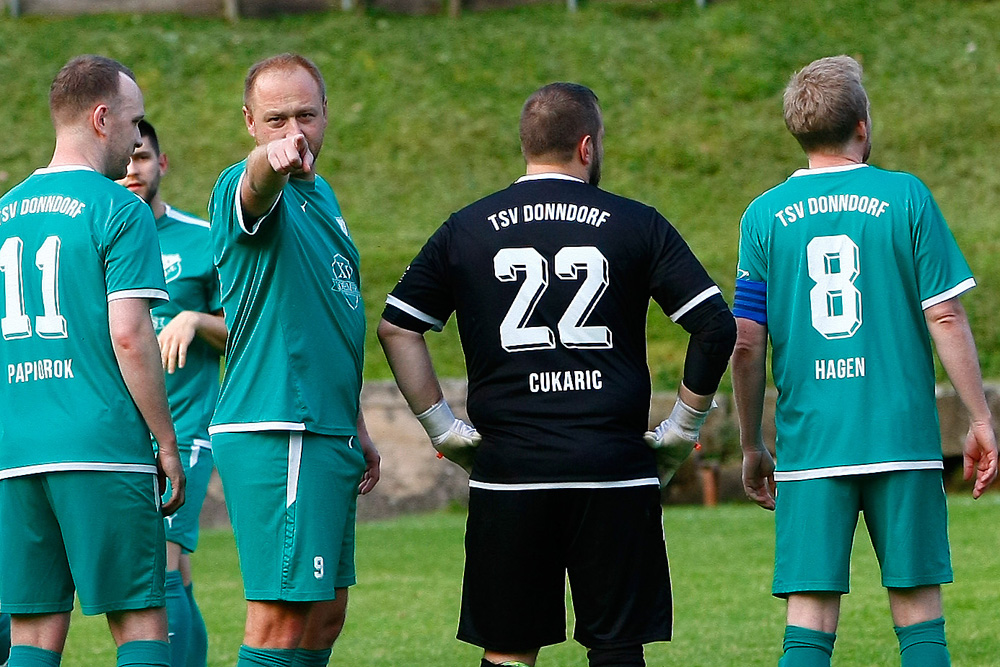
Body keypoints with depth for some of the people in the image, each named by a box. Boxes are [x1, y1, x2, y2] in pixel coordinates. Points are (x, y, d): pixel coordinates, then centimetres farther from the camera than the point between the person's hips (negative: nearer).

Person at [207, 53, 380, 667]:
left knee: (325, 616, 12)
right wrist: (273, 158, -61)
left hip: (327, 435, 9)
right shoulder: (253, 191, -10)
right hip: (278, 435, -9)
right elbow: (257, 185, -37)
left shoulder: (320, 194, 18)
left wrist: (357, 427, 28)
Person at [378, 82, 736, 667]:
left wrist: (442, 426, 9)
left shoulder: (467, 229, 7)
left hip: (507, 471, 1)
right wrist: (684, 426, 7)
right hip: (616, 470, -1)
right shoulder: (637, 225, 2)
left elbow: (396, 328, 7)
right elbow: (716, 327, -2)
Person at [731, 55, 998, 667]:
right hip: (903, 436, -1)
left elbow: (747, 344, 3)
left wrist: (752, 447, 14)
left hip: (809, 445, 1)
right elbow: (946, 318, -3)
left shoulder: (764, 216, 4)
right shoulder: (906, 197, -1)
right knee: (919, 611, 6)